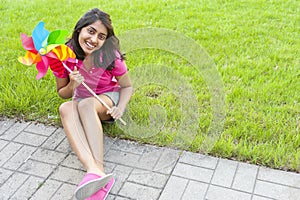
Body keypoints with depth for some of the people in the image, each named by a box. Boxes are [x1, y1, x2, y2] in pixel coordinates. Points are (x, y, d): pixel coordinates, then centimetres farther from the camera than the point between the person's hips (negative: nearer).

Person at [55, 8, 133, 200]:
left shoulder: (110, 56, -18)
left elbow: (127, 86, -6)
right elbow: (62, 93, -1)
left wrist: (120, 108, -25)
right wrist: (72, 85, -24)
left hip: (109, 98, -2)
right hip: (82, 101, 3)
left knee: (86, 104, -36)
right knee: (66, 108, -33)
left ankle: (98, 168, -50)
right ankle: (95, 171, -53)